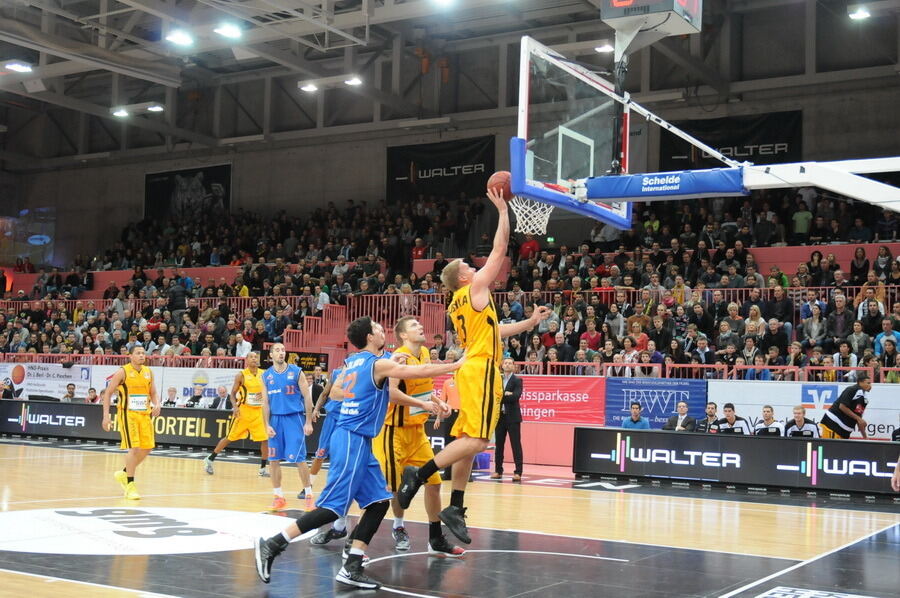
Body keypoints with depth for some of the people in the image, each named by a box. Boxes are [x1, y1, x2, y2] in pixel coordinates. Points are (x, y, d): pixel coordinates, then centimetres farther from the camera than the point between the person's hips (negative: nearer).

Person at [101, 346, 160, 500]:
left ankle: (124, 474, 28)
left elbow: (153, 393, 17)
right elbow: (107, 393, -5)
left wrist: (156, 404, -5)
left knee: (147, 448, 7)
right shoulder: (123, 372, -8)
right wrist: (106, 416, -11)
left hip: (145, 415, 6)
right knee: (134, 448, -13)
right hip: (128, 414, -6)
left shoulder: (148, 372, 8)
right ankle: (130, 486, -4)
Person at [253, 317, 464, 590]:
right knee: (333, 508, -10)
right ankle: (272, 545, -7)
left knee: (379, 502, 7)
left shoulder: (351, 362, 13)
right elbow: (422, 371, -10)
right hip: (352, 440, -9)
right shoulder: (379, 364, -10)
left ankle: (351, 568, 4)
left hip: (356, 440, 9)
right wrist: (457, 365, 2)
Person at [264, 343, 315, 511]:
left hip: (294, 418, -3)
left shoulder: (296, 372, -3)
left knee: (299, 458, -6)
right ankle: (278, 497, 14)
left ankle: (309, 495, 7)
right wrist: (267, 425, -1)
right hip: (275, 419, 4)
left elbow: (307, 397, -2)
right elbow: (266, 402, 8)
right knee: (273, 459, 3)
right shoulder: (266, 375, 6)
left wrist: (308, 422, -6)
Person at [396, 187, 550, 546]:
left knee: (467, 441, 8)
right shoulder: (476, 287, -3)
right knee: (475, 440, -14)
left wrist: (530, 322, 31)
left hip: (471, 370, 9)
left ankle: (455, 508, 8)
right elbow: (500, 249, -2)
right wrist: (503, 211, 4)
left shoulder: (457, 305, 21)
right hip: (482, 370, -9)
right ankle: (419, 475, -18)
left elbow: (493, 331, 29)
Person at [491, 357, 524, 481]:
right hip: (500, 416, 4)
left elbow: (516, 396, -14)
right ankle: (498, 471, 15)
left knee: (516, 445, -4)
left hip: (512, 416, -4)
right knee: (499, 444, 7)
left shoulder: (517, 380, 0)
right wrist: (505, 395, -14)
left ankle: (518, 472, -5)